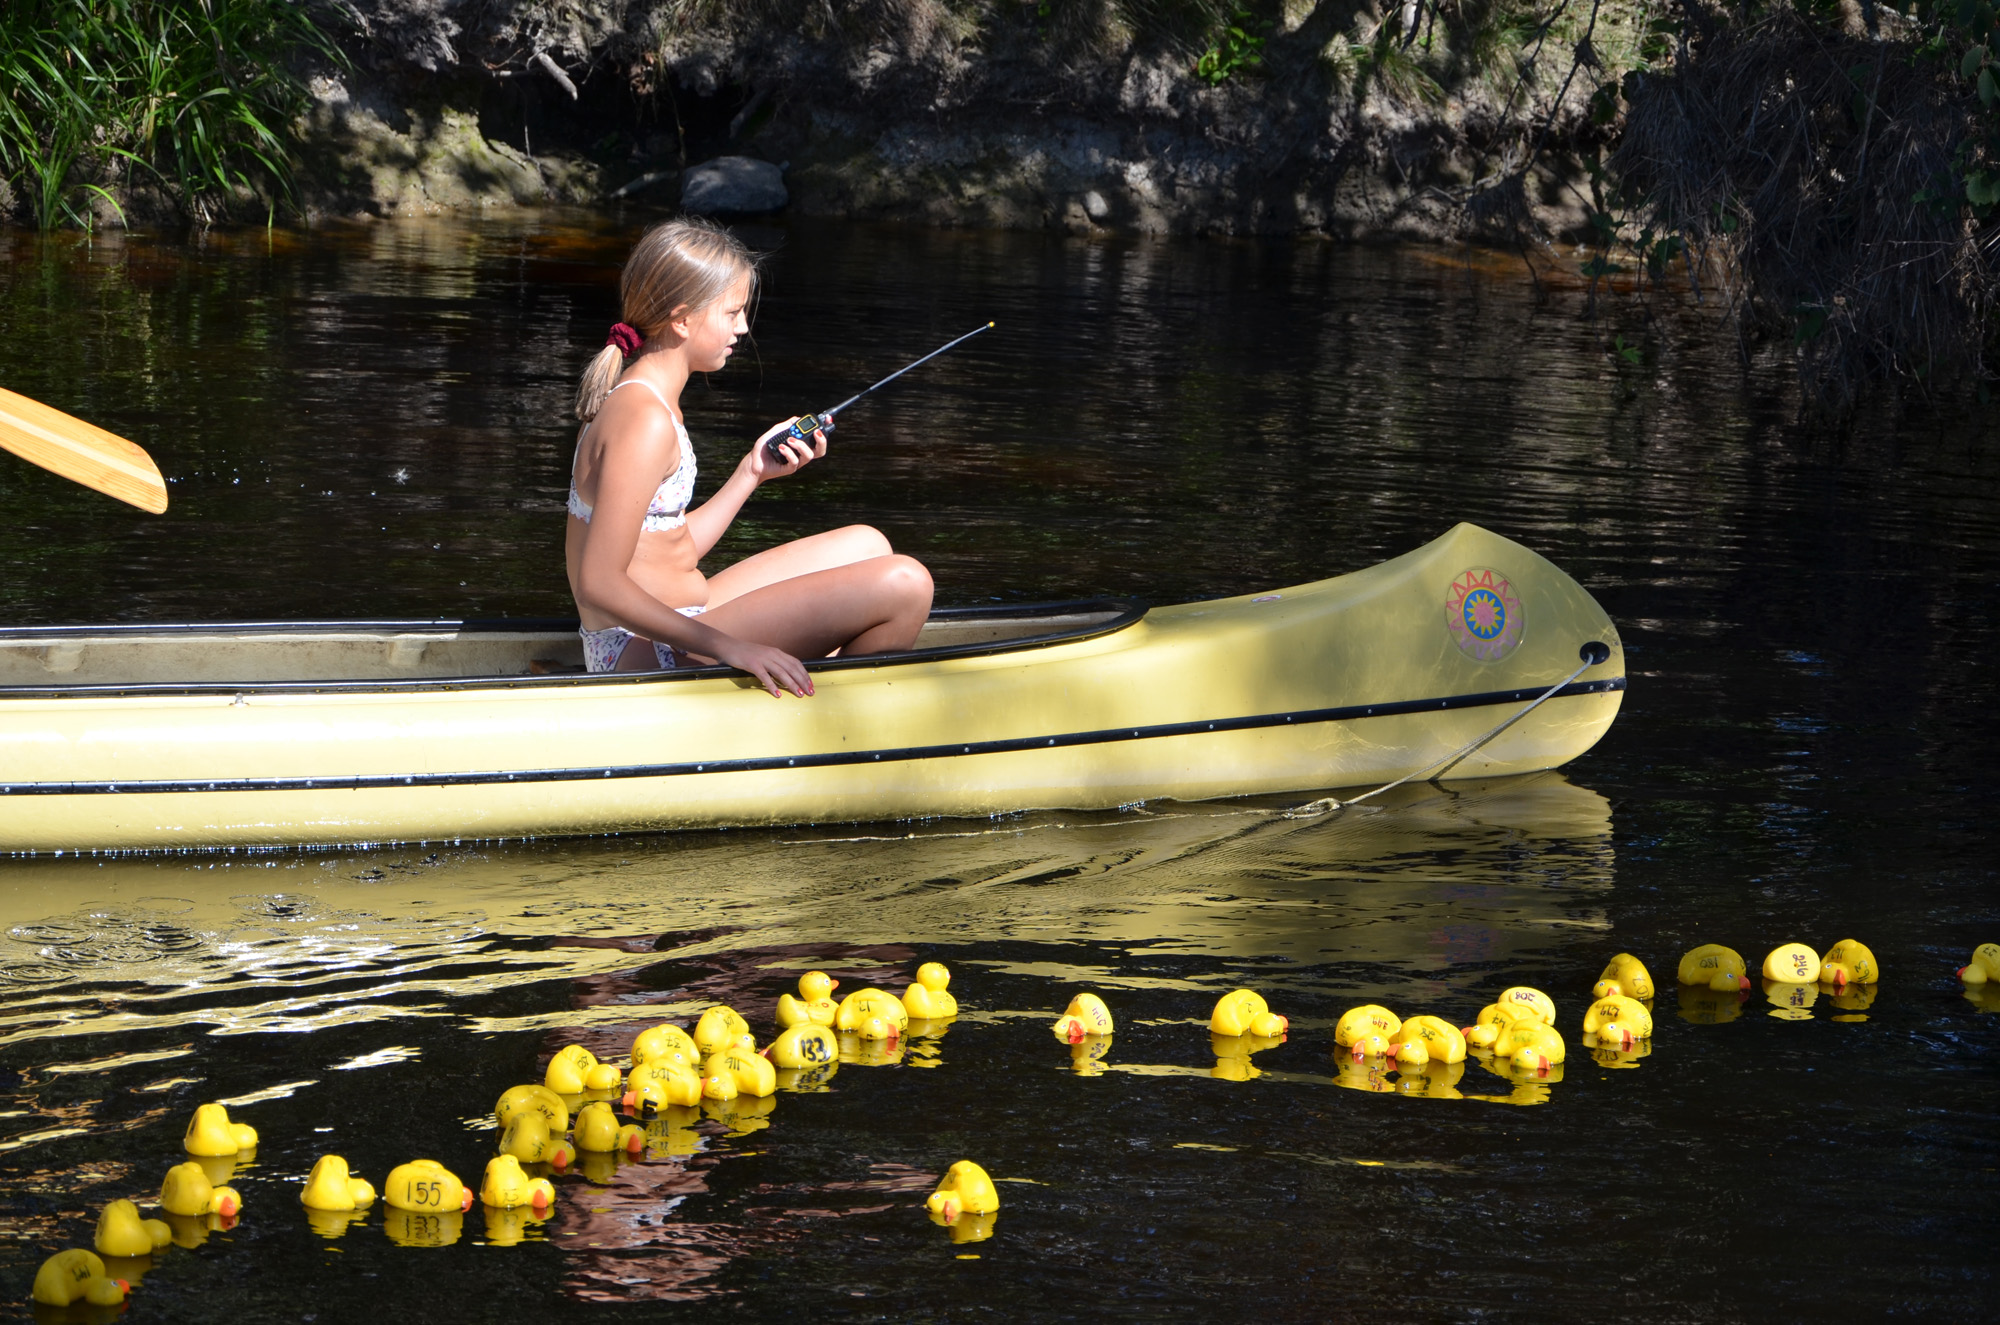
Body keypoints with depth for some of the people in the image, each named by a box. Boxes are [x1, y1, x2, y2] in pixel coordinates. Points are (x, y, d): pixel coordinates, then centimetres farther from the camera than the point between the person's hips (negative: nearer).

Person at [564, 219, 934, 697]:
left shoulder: (629, 400, 13)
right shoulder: (646, 421, -19)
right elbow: (598, 583, -26)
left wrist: (752, 472, 12)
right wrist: (726, 646, -29)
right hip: (645, 655, -11)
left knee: (865, 546, 23)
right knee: (904, 585, -16)